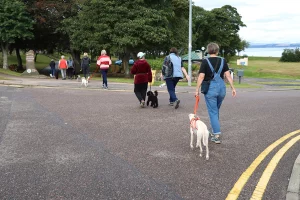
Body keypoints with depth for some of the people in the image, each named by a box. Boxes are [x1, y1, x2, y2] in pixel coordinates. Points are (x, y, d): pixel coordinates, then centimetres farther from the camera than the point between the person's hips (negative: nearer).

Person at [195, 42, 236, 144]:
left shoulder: (205, 61, -6)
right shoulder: (223, 61, 4)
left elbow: (201, 77, -9)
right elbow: (228, 75, 0)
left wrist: (197, 89, -3)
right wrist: (233, 88, 4)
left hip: (210, 88, -4)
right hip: (221, 88, 4)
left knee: (213, 112, 2)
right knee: (216, 110, 20)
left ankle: (217, 135, -1)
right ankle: (215, 131, 31)